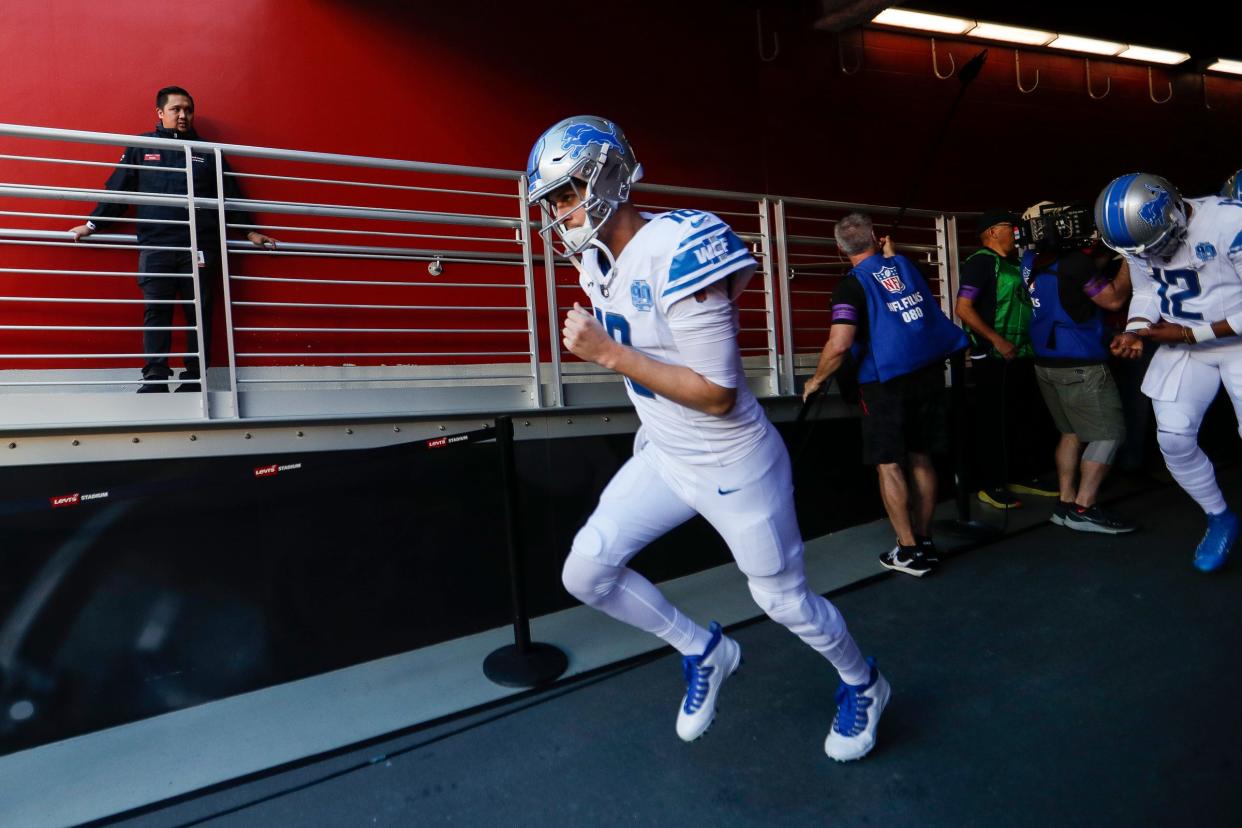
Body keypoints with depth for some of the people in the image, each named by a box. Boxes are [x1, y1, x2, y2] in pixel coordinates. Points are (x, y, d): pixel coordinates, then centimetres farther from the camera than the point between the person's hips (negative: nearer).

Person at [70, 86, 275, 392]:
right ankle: (155, 379, -1)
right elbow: (116, 190, 13)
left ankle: (194, 379, 4)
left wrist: (250, 231, 10)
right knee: (156, 312, -3)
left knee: (199, 312, -1)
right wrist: (91, 225, 8)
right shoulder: (141, 147, 14)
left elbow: (230, 195, 16)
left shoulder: (207, 151, 16)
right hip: (154, 246, 0)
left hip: (200, 247, 0)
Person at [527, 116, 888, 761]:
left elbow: (717, 395, -27)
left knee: (784, 600, 12)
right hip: (663, 458, 8)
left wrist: (608, 353, -28)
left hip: (735, 466, -7)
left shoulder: (679, 254, -26)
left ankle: (863, 685, 45)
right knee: (585, 572, 4)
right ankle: (703, 652, 27)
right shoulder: (596, 261, 0)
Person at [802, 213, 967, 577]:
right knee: (921, 458, 13)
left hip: (886, 382, -6)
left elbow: (839, 344, -22)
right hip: (930, 373, 6)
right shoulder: (905, 264, 8)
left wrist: (816, 379, -6)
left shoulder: (852, 285, -11)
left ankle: (909, 550, 6)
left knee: (889, 464, 3)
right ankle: (924, 541, 23)